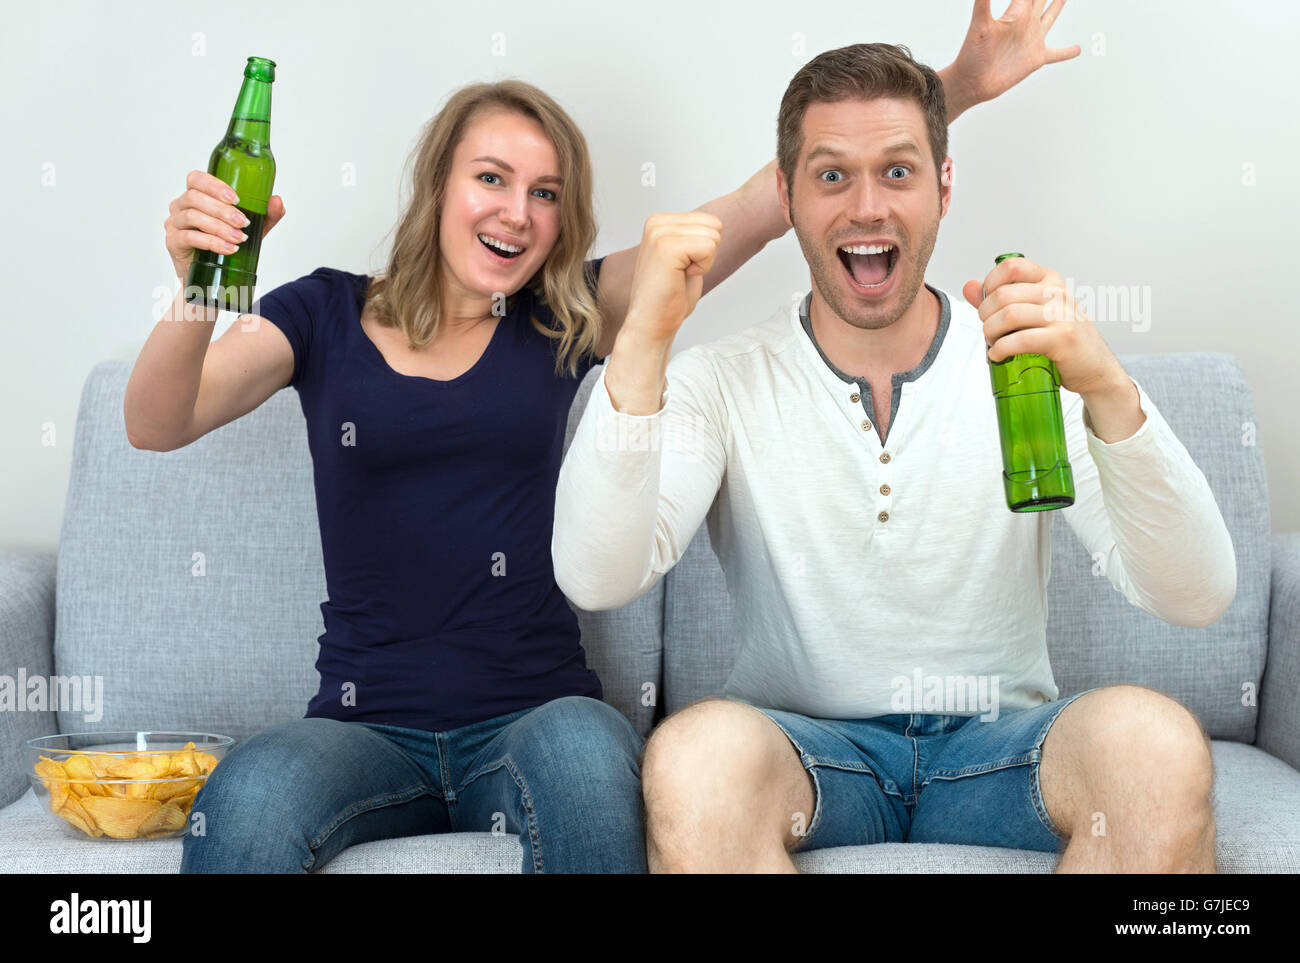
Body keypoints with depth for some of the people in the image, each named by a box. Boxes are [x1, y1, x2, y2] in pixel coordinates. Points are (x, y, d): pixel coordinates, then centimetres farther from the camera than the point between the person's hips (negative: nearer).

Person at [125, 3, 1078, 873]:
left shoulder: (563, 322, 8)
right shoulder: (327, 314, 8)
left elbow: (770, 201, 2)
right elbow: (159, 425, -4)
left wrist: (955, 87, -2)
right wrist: (196, 290, -25)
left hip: (534, 717, 1)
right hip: (366, 725, 0)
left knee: (582, 750, -35)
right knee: (248, 799, -33)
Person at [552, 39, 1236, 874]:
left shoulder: (1031, 366, 0)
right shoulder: (723, 383, 0)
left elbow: (1197, 599, -11)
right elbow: (597, 580, -16)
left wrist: (1109, 389, -28)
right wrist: (644, 338, -23)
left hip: (999, 744, 2)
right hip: (803, 751, -1)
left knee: (1156, 741, -29)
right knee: (695, 753, -35)